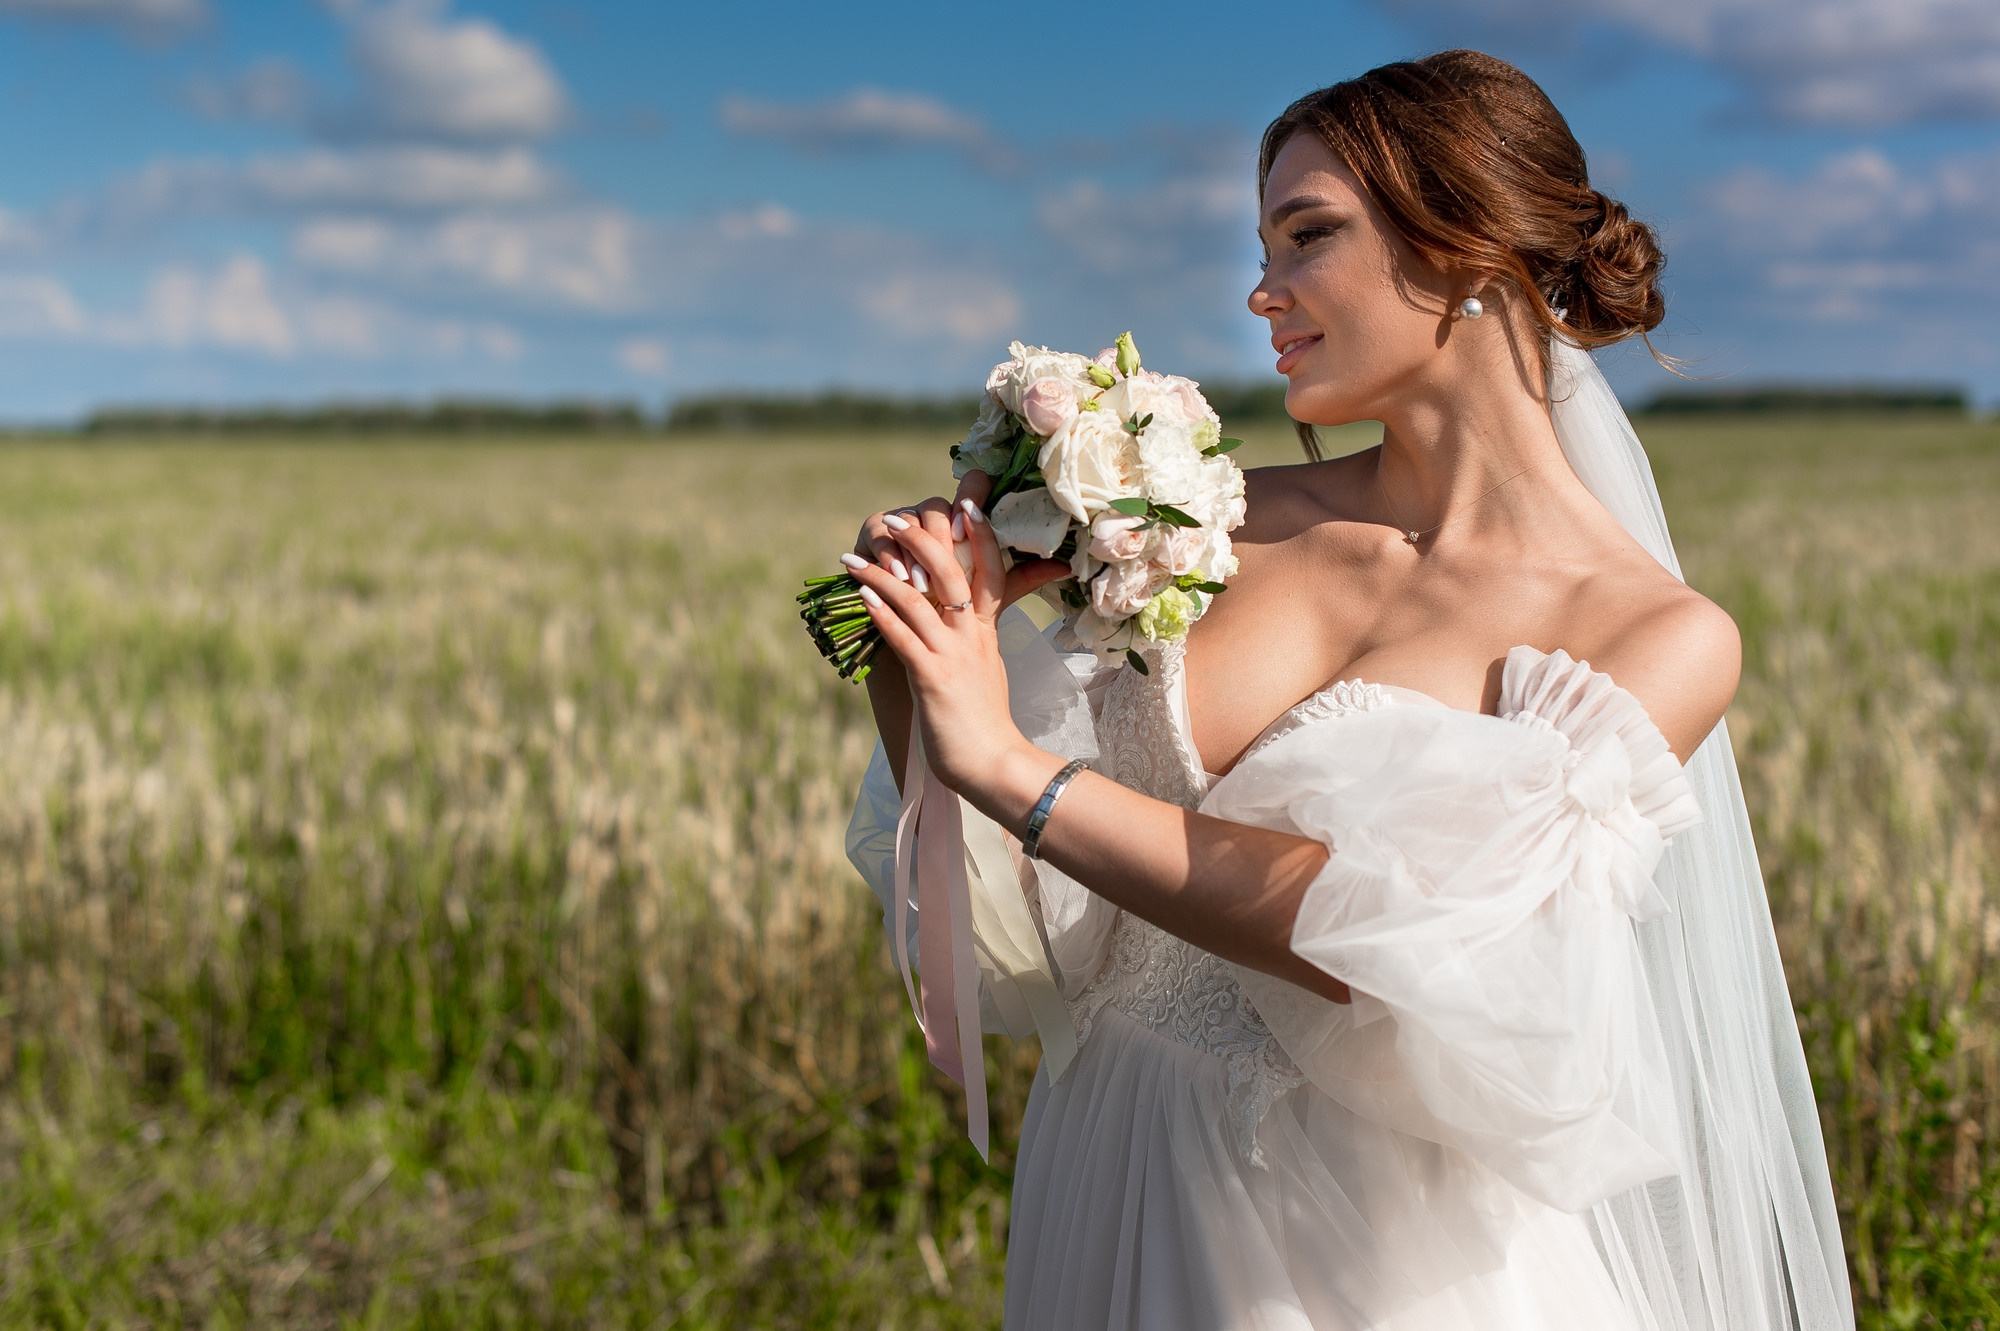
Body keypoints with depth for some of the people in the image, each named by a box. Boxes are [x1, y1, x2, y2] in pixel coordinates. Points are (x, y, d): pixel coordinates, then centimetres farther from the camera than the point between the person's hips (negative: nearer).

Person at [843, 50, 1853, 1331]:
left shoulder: (1666, 637, -11)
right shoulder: (1236, 522, 0)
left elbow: (1429, 952, -25)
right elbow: (1019, 910, 2)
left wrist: (1011, 767, -25)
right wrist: (917, 656, -15)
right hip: (1118, 1184, 4)